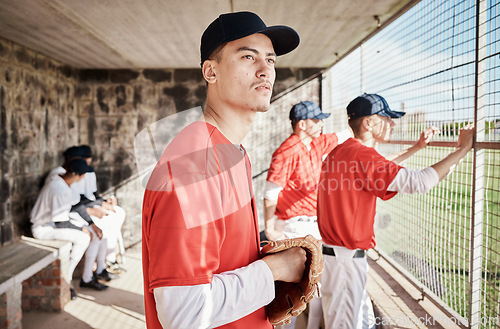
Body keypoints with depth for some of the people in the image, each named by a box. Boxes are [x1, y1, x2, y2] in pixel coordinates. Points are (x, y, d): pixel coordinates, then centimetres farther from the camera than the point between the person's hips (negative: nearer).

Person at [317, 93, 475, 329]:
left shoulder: (340, 152, 8)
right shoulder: (361, 155, -21)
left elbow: (380, 168, 26)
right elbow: (419, 182, -24)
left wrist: (416, 147, 24)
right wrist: (462, 149, -13)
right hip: (345, 258, -10)